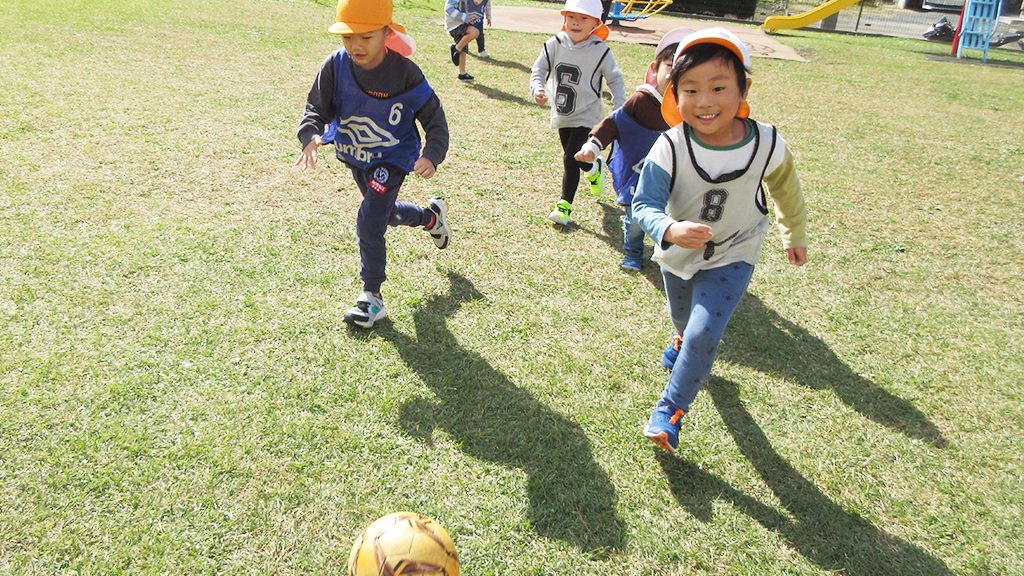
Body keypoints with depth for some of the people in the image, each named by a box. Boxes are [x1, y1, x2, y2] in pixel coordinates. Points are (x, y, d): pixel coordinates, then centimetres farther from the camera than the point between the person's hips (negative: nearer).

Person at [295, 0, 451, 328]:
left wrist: (432, 156, -35)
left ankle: (372, 296, 1)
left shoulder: (405, 73, -25)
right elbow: (317, 107, -11)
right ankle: (431, 217, 57)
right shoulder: (336, 66, -17)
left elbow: (434, 118, -17)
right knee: (385, 213, 26)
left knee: (369, 223, -17)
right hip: (355, 157, 6)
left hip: (392, 158, -6)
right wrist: (310, 135, -34)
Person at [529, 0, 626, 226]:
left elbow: (615, 79, -4)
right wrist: (537, 89, -21)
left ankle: (565, 204, 2)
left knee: (570, 159, -13)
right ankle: (594, 168, 55)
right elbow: (539, 68, -1)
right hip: (562, 114, 5)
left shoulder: (600, 50, -14)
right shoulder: (555, 44, -8)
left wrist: (619, 107, -12)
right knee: (575, 158, 19)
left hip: (585, 116, -4)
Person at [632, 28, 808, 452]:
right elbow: (645, 204, -30)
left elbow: (786, 191, -1)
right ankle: (684, 342, 66)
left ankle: (671, 408, 3)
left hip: (733, 257, -1)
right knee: (682, 320, 28)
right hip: (678, 254, 2)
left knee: (704, 335, -19)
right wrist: (669, 230, -52)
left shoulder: (766, 145, -22)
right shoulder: (670, 148, -27)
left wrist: (795, 236, 14)